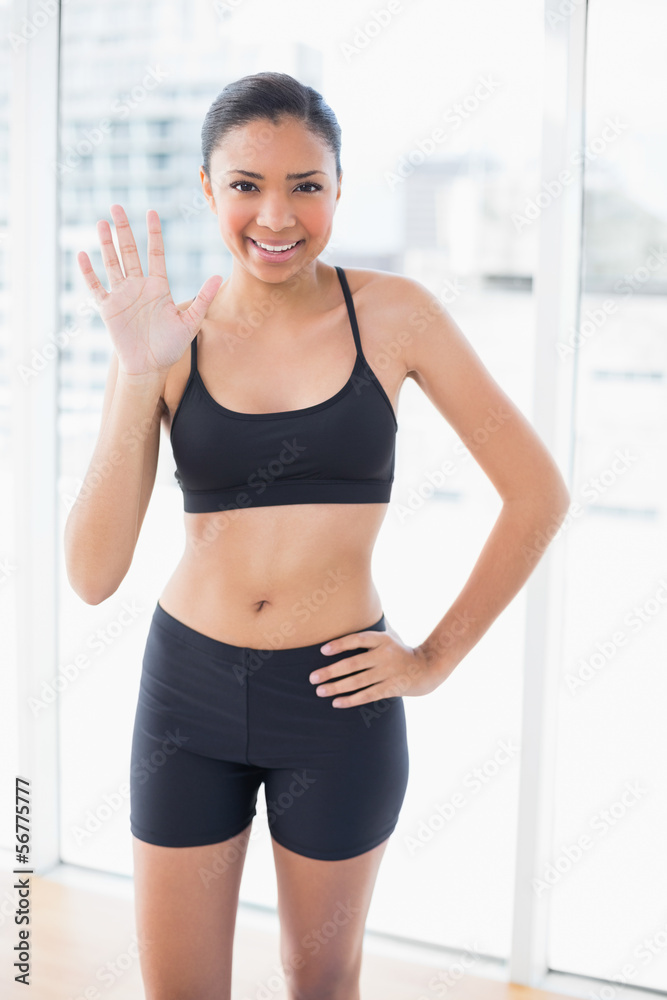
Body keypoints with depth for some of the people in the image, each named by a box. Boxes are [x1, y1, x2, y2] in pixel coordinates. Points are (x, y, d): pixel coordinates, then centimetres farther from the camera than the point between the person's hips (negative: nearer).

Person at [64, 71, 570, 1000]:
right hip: (189, 689, 1)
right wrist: (139, 377, -19)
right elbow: (93, 575, -11)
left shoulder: (392, 314, -7)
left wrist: (436, 659, -4)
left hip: (337, 698, -1)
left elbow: (539, 493, -4)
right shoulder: (168, 338, -4)